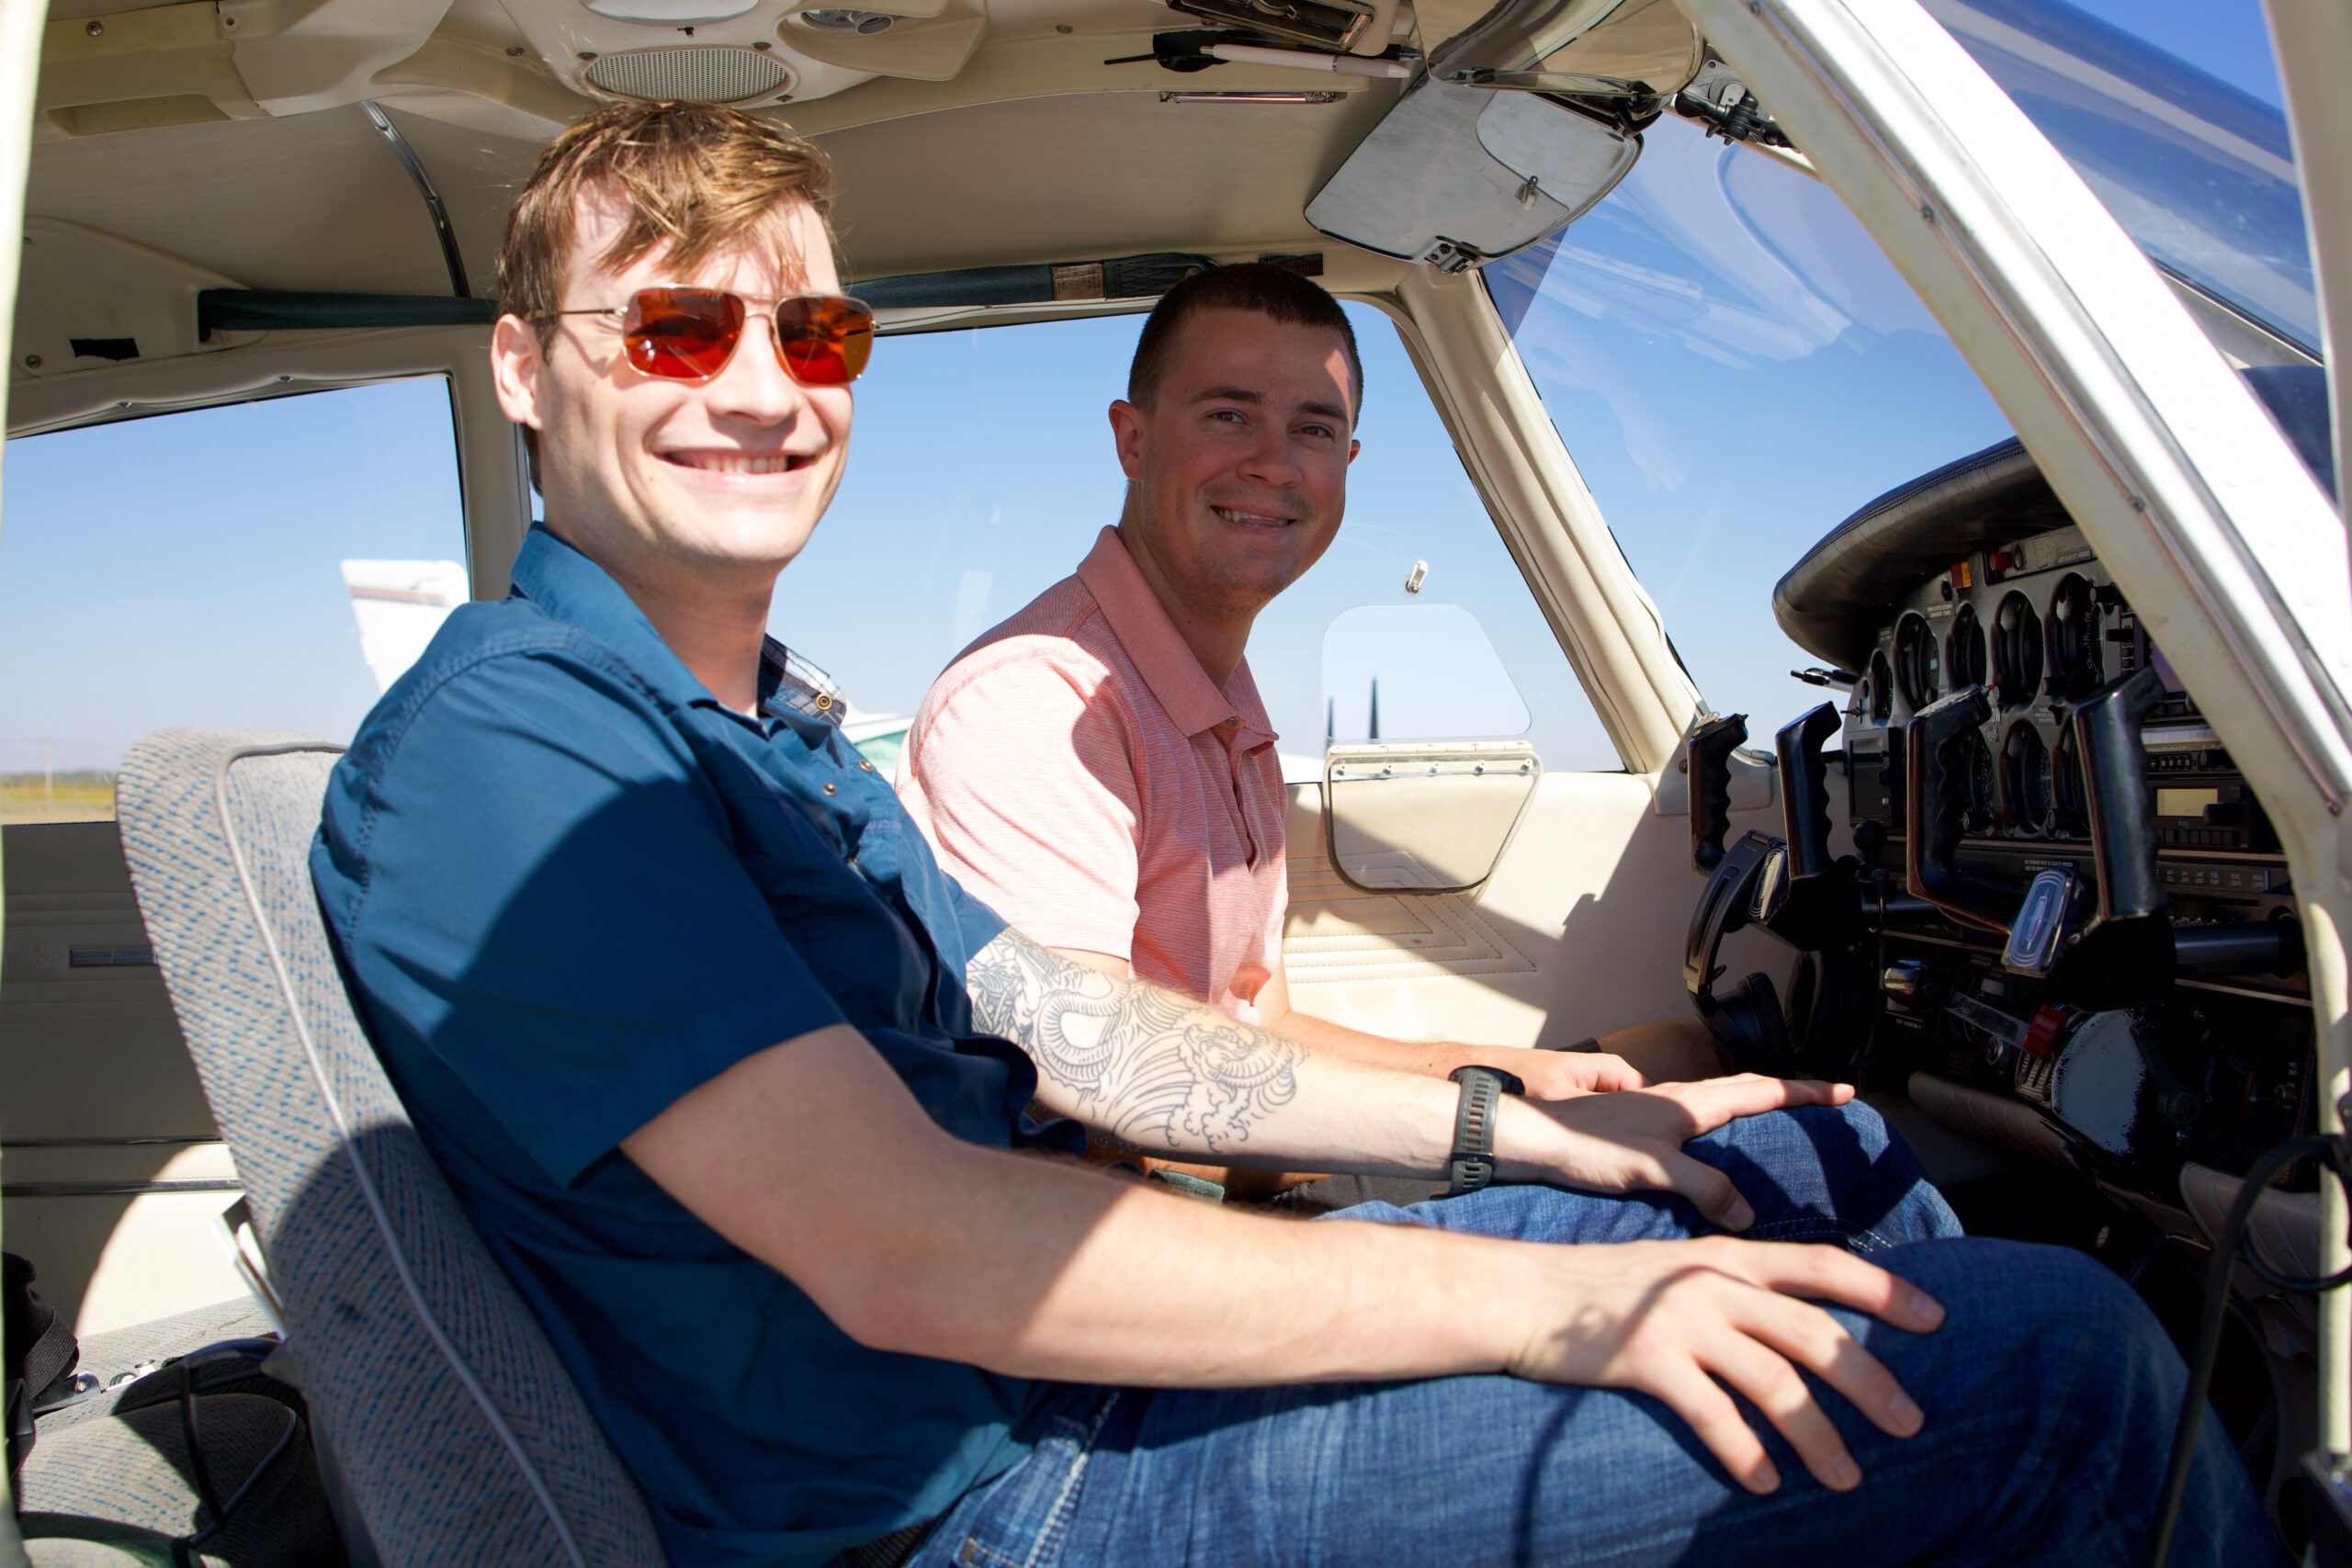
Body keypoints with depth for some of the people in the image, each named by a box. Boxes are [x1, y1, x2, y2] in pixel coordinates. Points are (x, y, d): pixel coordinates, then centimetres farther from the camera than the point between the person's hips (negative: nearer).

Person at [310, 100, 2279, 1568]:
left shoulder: (773, 734, 14)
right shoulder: (492, 747, -16)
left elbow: (1066, 1032, 12)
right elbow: (900, 1247, -26)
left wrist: (1517, 1122, 5)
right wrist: (1551, 1300, -23)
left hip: (1080, 1340, 9)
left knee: (1817, 1162, 11)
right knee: (2051, 1364, -14)